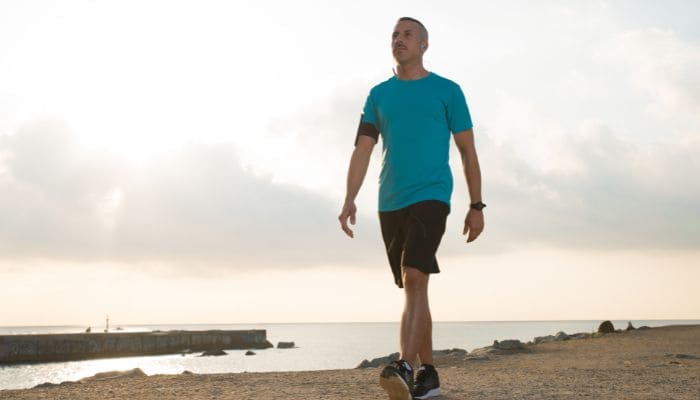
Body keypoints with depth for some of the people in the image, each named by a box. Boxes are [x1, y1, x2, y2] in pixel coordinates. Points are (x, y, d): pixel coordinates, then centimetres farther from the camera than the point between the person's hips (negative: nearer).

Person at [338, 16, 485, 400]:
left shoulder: (447, 91, 5)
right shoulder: (379, 94, 15)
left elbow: (468, 152, 6)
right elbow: (362, 149, 9)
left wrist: (476, 206, 2)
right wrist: (349, 200, -3)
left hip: (430, 197, -4)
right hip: (390, 204, 5)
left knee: (414, 279, -22)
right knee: (411, 288, 9)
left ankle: (405, 367, -26)